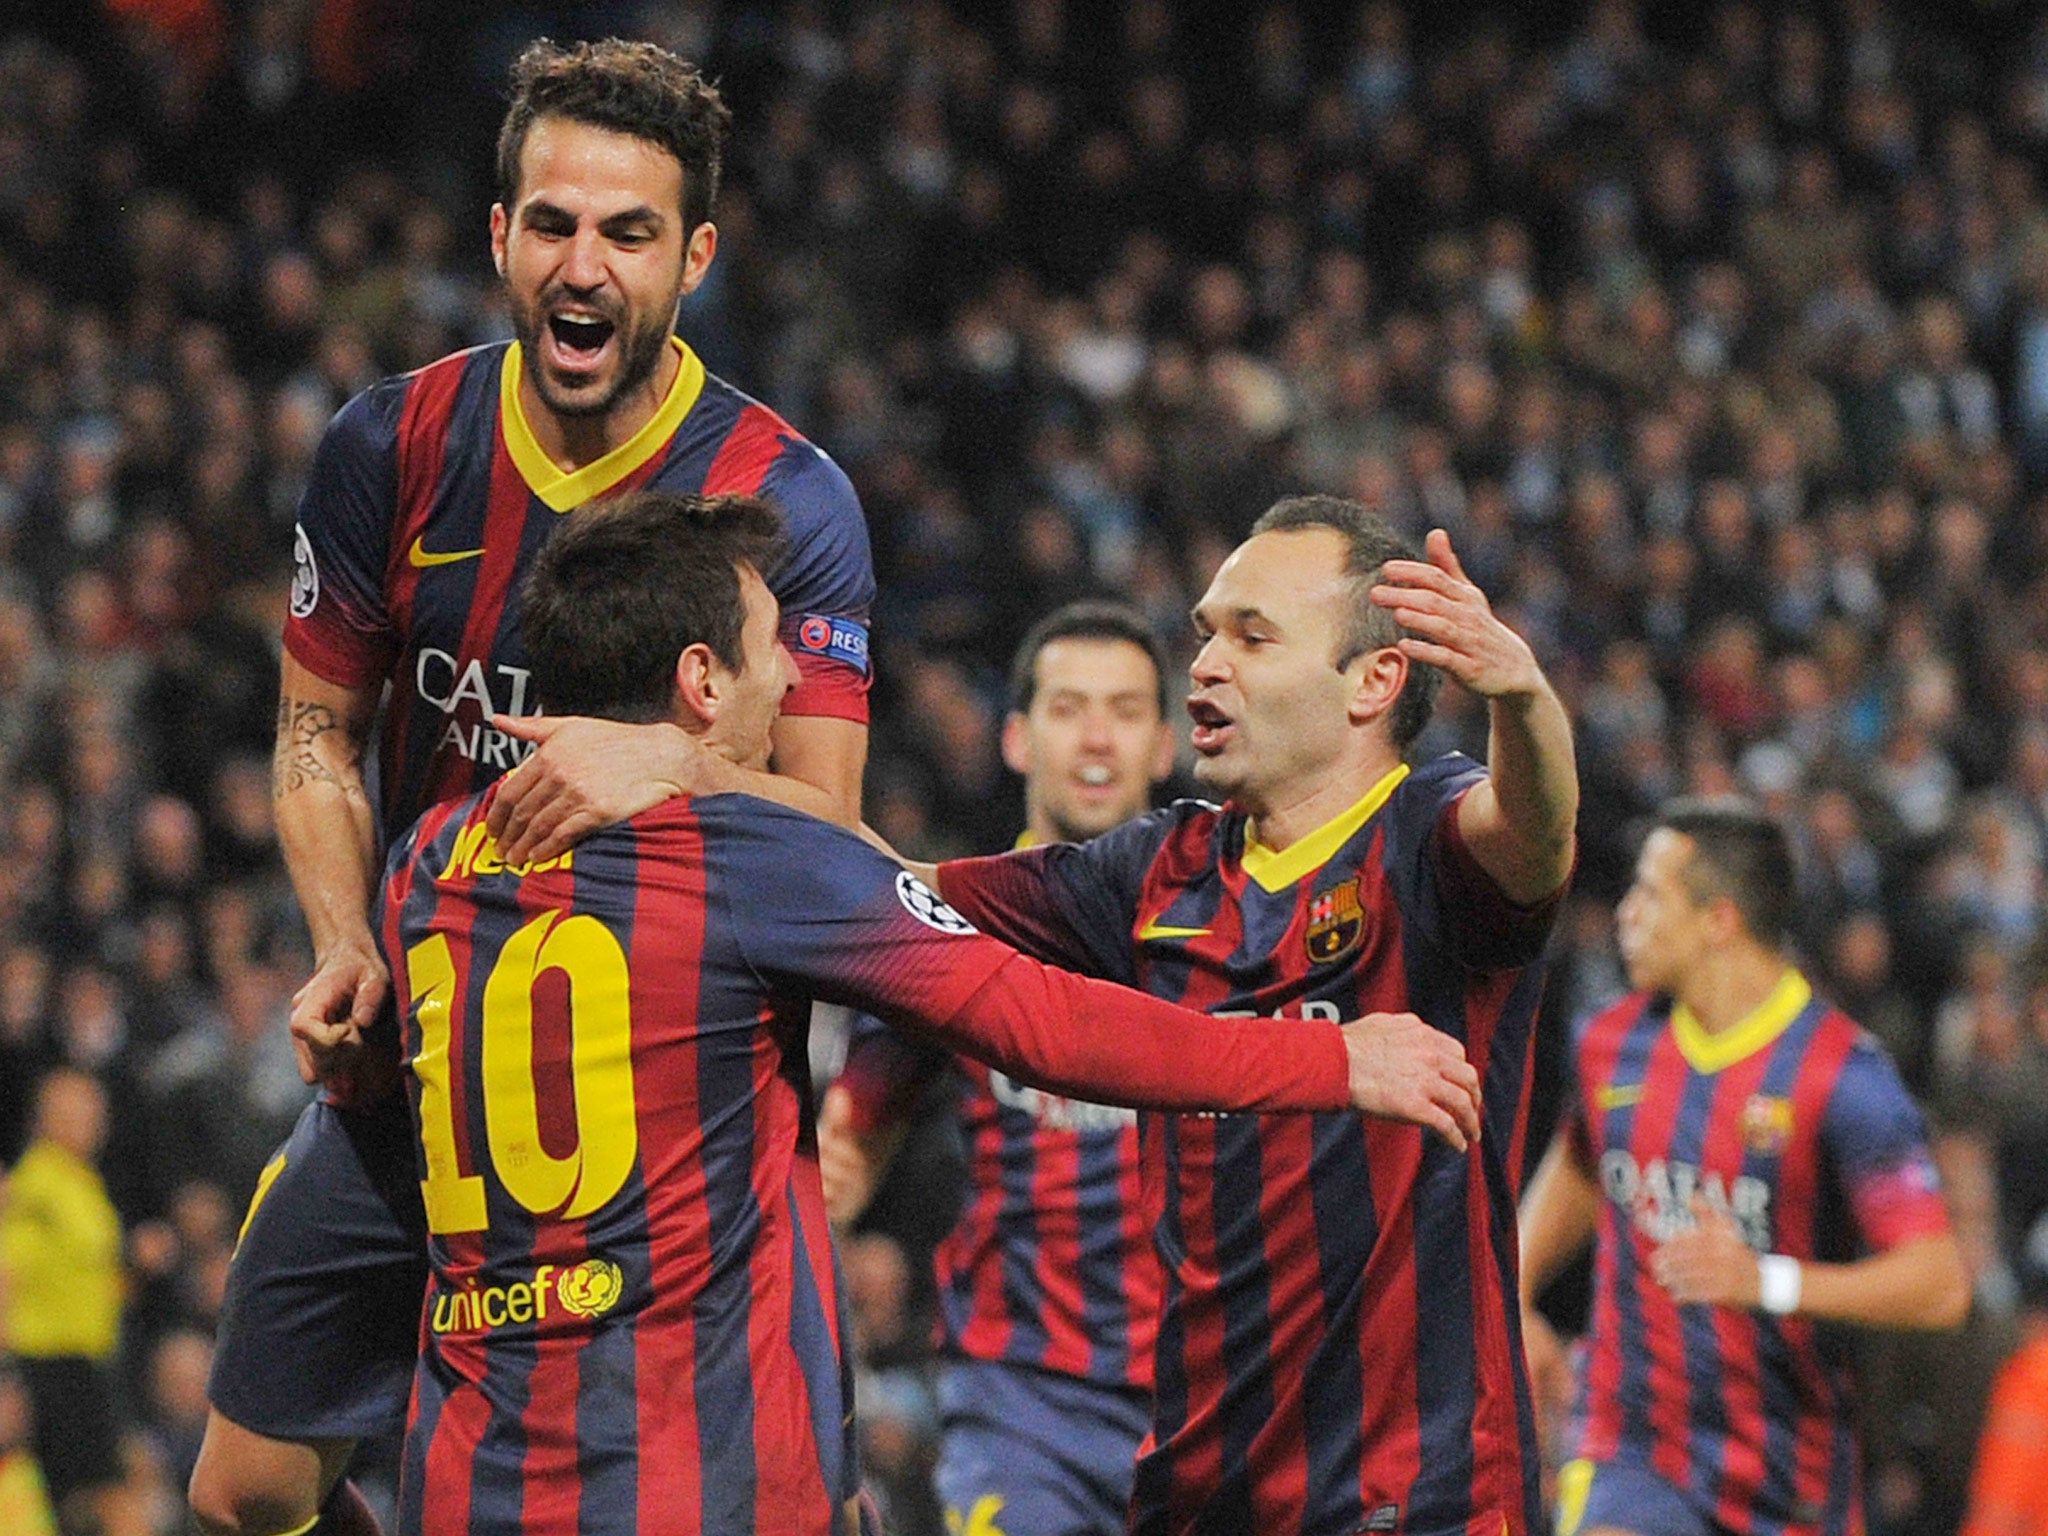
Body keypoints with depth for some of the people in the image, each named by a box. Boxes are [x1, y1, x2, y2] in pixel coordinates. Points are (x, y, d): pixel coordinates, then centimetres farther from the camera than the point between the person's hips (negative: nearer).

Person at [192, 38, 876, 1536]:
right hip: (409, 1062, 3)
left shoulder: (788, 498, -12)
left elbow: (825, 825, -18)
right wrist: (350, 953, -5)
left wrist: (674, 762, -37)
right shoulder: (395, 446, -3)